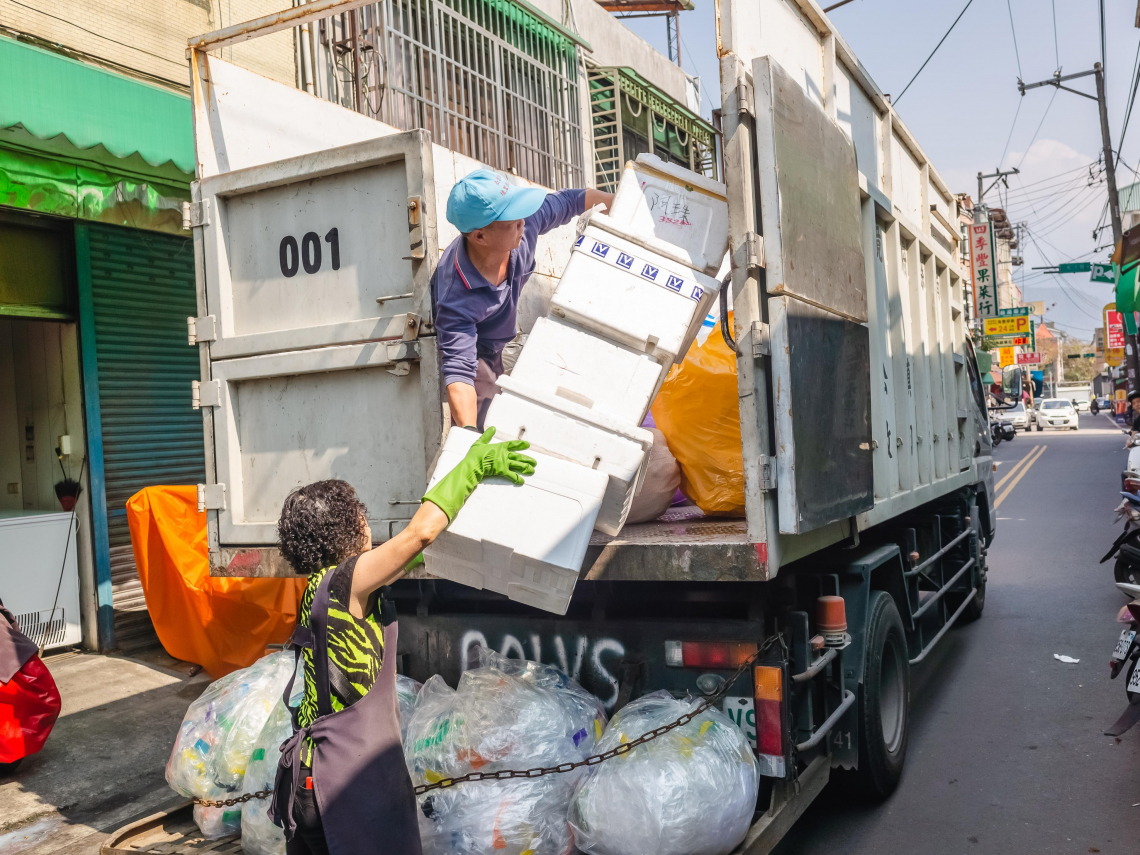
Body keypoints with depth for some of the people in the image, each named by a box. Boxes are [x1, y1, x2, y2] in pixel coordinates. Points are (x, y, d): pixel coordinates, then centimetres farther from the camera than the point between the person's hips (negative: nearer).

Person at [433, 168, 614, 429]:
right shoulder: (455, 300, -46)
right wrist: (468, 432, -67)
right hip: (473, 353, -7)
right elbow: (458, 369, -52)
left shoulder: (522, 225, -29)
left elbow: (566, 201, -10)